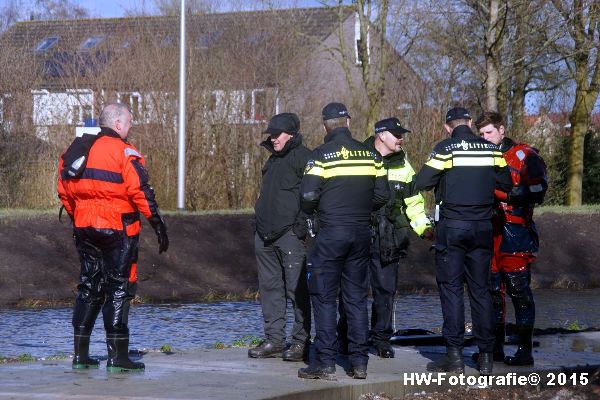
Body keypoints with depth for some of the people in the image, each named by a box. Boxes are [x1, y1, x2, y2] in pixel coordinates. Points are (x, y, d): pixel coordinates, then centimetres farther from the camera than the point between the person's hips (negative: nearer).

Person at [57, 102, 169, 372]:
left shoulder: (76, 150, 10)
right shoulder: (123, 152, -11)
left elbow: (64, 191, 14)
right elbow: (141, 192, -17)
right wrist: (159, 226, -13)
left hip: (85, 228, 6)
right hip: (117, 229, -6)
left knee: (89, 287, 15)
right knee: (119, 289, 0)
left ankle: (80, 354, 15)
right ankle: (117, 357, -2)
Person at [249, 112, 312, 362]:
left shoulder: (303, 158, -8)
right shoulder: (273, 159, 19)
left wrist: (301, 226, -17)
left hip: (289, 235, -9)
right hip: (265, 235, 9)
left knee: (296, 289, -4)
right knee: (270, 288, 10)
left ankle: (301, 343, 0)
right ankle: (274, 340, 15)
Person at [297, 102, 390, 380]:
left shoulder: (322, 155, -9)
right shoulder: (369, 154, 5)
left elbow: (308, 195, -14)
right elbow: (382, 195, 8)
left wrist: (311, 211, 7)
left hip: (331, 233, -5)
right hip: (361, 233, 5)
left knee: (323, 297, 1)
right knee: (357, 297, 11)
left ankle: (325, 362, -3)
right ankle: (359, 362, 11)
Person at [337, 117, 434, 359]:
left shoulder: (403, 166, 12)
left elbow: (413, 202, 18)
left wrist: (424, 228, 6)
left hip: (388, 240, 3)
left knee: (386, 289, 6)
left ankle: (381, 338, 17)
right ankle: (346, 338, 13)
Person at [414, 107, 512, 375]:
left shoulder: (445, 149, -8)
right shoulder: (491, 150, 3)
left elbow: (421, 183, -9)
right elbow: (506, 184, 9)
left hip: (452, 226, -3)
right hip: (482, 227, 3)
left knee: (451, 288, 1)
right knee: (480, 289, 10)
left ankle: (455, 355, -2)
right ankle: (485, 355, 11)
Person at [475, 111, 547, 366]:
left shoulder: (524, 156, -3)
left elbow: (536, 192, -12)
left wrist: (499, 190, -16)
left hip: (515, 233, -7)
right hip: (490, 233, 7)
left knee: (519, 291, -5)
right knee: (492, 290, 9)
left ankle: (525, 350, -2)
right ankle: (496, 347, 18)